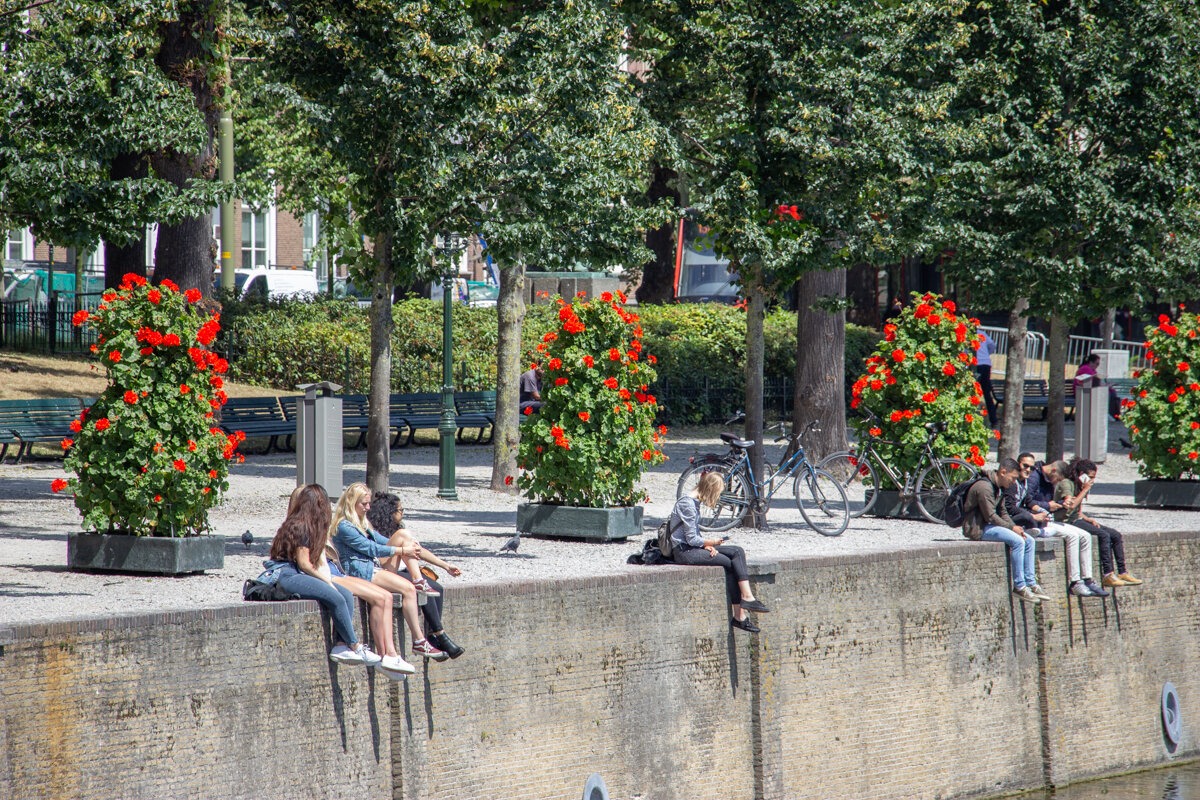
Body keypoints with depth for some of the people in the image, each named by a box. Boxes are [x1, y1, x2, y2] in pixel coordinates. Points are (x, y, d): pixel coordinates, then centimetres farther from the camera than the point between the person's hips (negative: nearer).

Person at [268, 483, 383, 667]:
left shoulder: (310, 526, 19)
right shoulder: (300, 526, -12)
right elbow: (304, 564, -14)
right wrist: (326, 580, -4)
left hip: (299, 575, 10)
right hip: (287, 575, -10)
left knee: (347, 595, -5)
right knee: (336, 598, -22)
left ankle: (341, 645, -16)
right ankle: (355, 648, -14)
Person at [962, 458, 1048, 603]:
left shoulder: (999, 488, 13)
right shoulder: (984, 487, -19)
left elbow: (1003, 513, 17)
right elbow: (991, 516, -21)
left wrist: (1015, 526, 0)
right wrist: (1012, 527, -15)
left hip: (988, 526, 10)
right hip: (977, 529, -10)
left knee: (1029, 540, 2)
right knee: (1017, 541, -26)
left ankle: (1031, 583, 2)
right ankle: (1019, 586, -21)